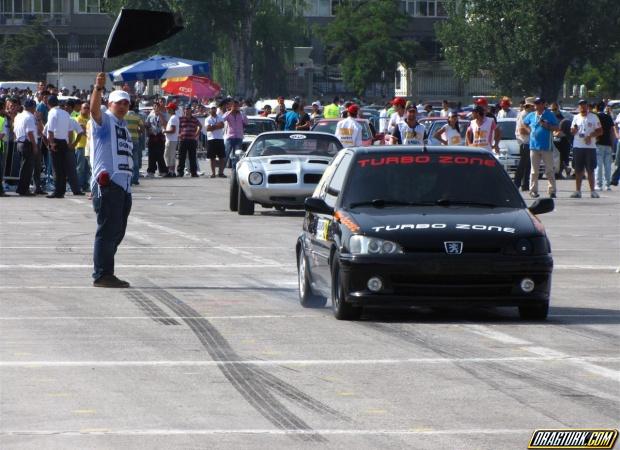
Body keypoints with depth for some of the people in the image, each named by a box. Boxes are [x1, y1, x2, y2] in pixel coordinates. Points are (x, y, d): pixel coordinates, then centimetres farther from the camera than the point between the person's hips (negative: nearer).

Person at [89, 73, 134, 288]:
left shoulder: (123, 125, 24)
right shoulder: (104, 120, 0)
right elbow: (94, 109, -23)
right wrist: (98, 87, -39)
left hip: (124, 185, 9)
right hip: (108, 184, -9)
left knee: (117, 232, 12)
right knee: (107, 230, -10)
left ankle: (106, 273, 19)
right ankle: (102, 275, -9)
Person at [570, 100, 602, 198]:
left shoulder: (593, 117, 3)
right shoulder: (576, 118, 11)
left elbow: (600, 131, 1)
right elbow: (572, 132, 15)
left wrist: (590, 136, -14)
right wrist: (574, 130, -9)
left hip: (590, 147, -2)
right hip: (577, 146, 2)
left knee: (590, 170, 0)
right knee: (578, 170, 4)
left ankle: (592, 191, 4)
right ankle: (577, 191, 9)